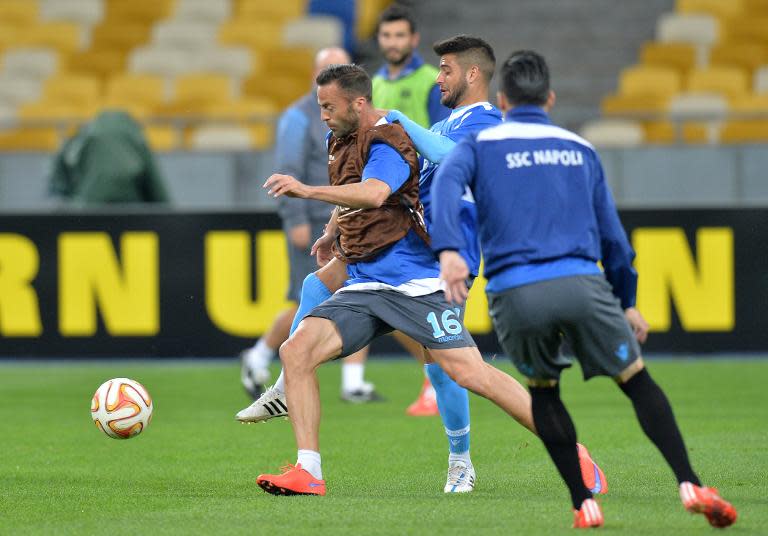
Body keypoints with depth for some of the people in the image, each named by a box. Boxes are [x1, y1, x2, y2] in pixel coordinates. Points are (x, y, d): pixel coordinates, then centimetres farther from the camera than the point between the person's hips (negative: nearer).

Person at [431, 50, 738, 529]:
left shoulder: (479, 145, 14)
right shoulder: (580, 149, 20)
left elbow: (447, 184, -9)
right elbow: (611, 233, 22)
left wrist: (449, 250, -22)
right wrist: (627, 302, 30)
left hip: (515, 294, 0)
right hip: (582, 284, 0)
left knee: (543, 393, 23)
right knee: (637, 381, 13)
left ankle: (584, 504, 15)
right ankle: (690, 485, -4)